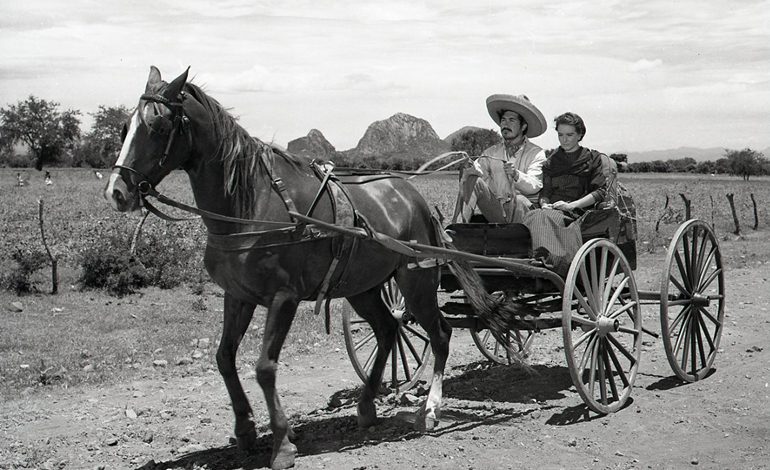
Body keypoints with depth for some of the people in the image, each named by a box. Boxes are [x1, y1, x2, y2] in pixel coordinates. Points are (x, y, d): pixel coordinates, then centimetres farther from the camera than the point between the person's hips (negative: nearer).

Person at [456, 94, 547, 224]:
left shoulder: (536, 154, 7)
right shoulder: (491, 152, 21)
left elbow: (534, 186, -8)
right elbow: (477, 170, 7)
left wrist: (516, 175, -29)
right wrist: (468, 168, -17)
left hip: (524, 210, -3)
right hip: (495, 211, 3)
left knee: (520, 200, -37)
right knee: (473, 180, -20)